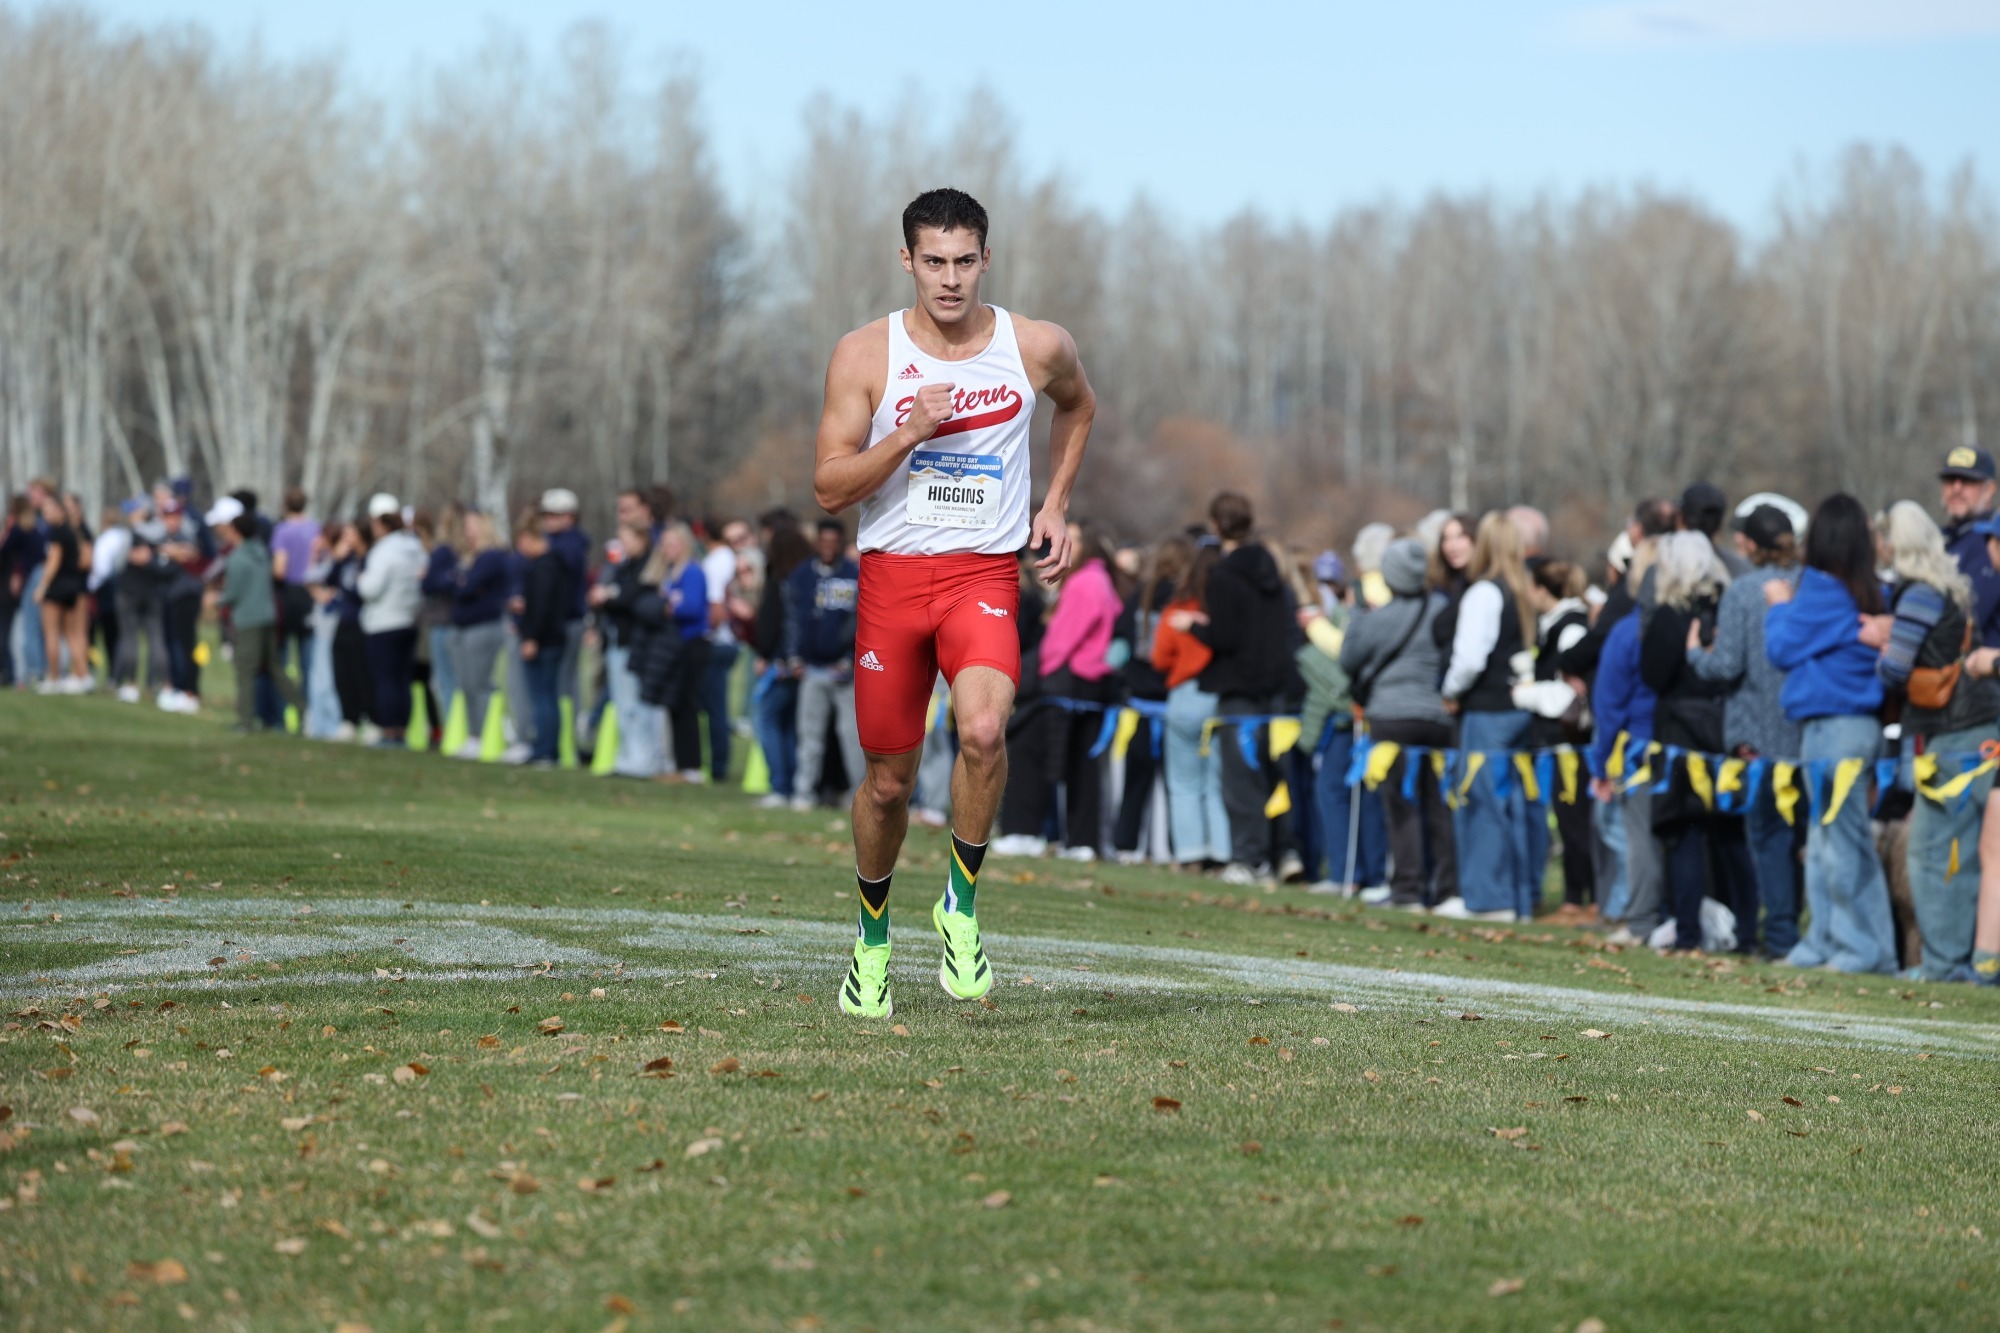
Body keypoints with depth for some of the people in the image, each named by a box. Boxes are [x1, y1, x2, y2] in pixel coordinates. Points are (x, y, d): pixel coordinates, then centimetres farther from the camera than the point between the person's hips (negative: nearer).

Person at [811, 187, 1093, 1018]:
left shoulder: (1037, 349, 0)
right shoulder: (864, 356, -4)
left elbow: (1078, 407, 24)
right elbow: (828, 489, -6)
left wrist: (1055, 503, 13)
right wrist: (908, 434, -20)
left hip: (986, 572, -1)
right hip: (893, 574, 1)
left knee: (983, 727, -29)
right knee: (888, 778, 8)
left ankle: (962, 904, -9)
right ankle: (872, 936, 33)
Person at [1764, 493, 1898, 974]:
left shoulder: (1822, 590, -14)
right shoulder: (1869, 593, 9)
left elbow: (1782, 649, -9)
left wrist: (1780, 605, 6)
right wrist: (1789, 607, 16)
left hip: (1833, 730, -9)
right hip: (1860, 723, 9)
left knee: (1841, 843, -4)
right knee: (1824, 842, 14)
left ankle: (1865, 948, -2)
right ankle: (1823, 942, 18)